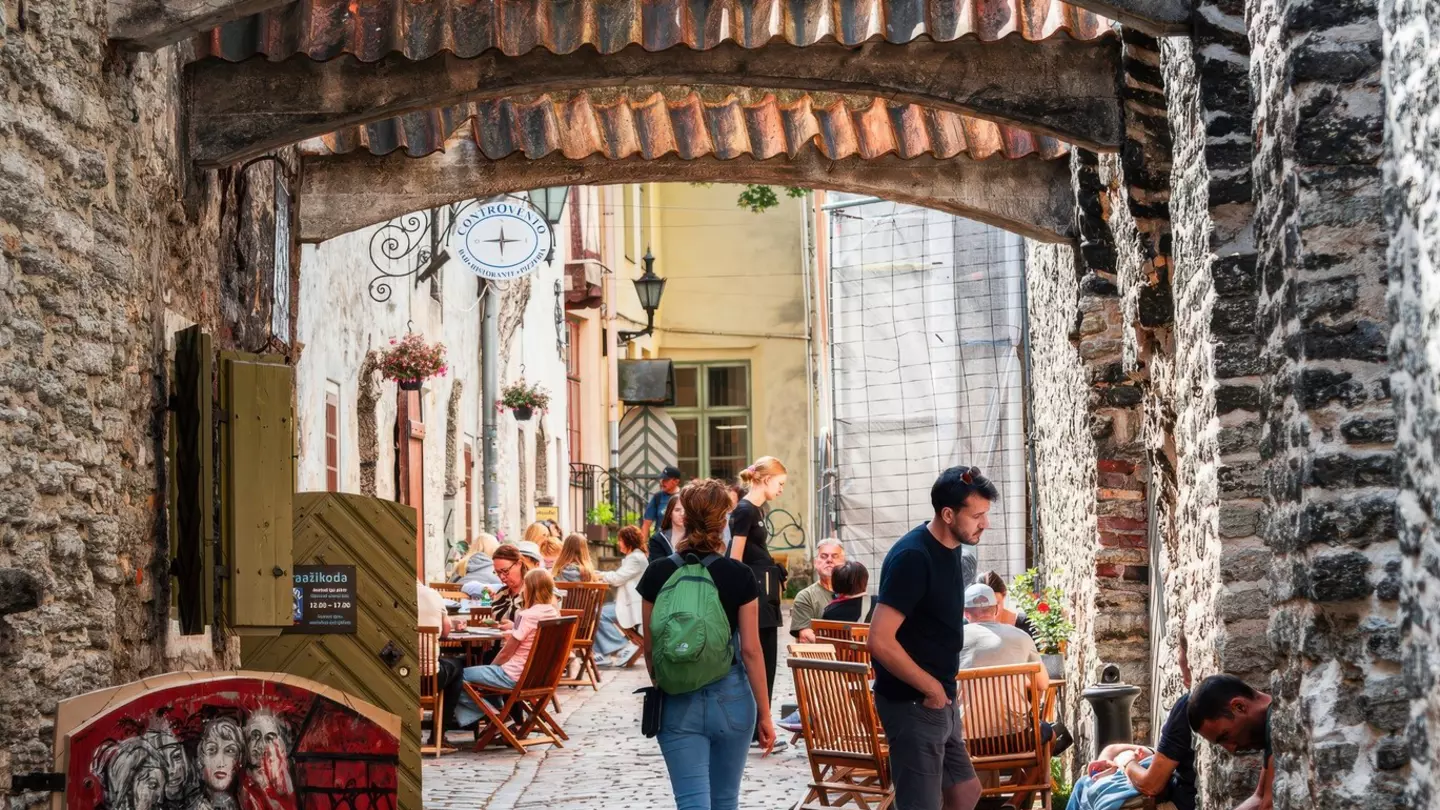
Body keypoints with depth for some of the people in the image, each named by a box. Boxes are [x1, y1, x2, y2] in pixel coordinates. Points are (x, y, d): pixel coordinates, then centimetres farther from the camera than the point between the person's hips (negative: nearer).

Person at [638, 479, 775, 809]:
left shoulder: (658, 574, -4)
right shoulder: (739, 575, -7)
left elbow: (650, 648, 3)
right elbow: (750, 650, -7)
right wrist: (764, 713, 1)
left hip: (678, 702, 0)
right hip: (730, 698, 0)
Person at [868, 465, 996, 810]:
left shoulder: (949, 547, 7)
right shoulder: (912, 557, -21)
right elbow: (879, 641, -27)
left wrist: (943, 691, 10)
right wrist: (930, 688, -17)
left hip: (939, 701, 9)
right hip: (913, 704, -9)